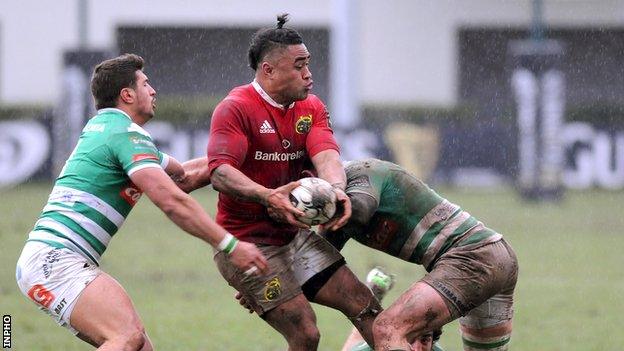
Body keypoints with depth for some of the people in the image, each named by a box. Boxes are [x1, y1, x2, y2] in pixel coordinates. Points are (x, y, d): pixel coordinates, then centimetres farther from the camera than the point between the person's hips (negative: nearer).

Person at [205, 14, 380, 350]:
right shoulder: (235, 108, -13)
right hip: (247, 243, -7)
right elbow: (220, 173, -26)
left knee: (363, 305, -1)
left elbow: (326, 155, -10)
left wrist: (336, 188, -34)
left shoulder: (311, 108, 8)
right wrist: (268, 196, -44)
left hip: (295, 233, 7)